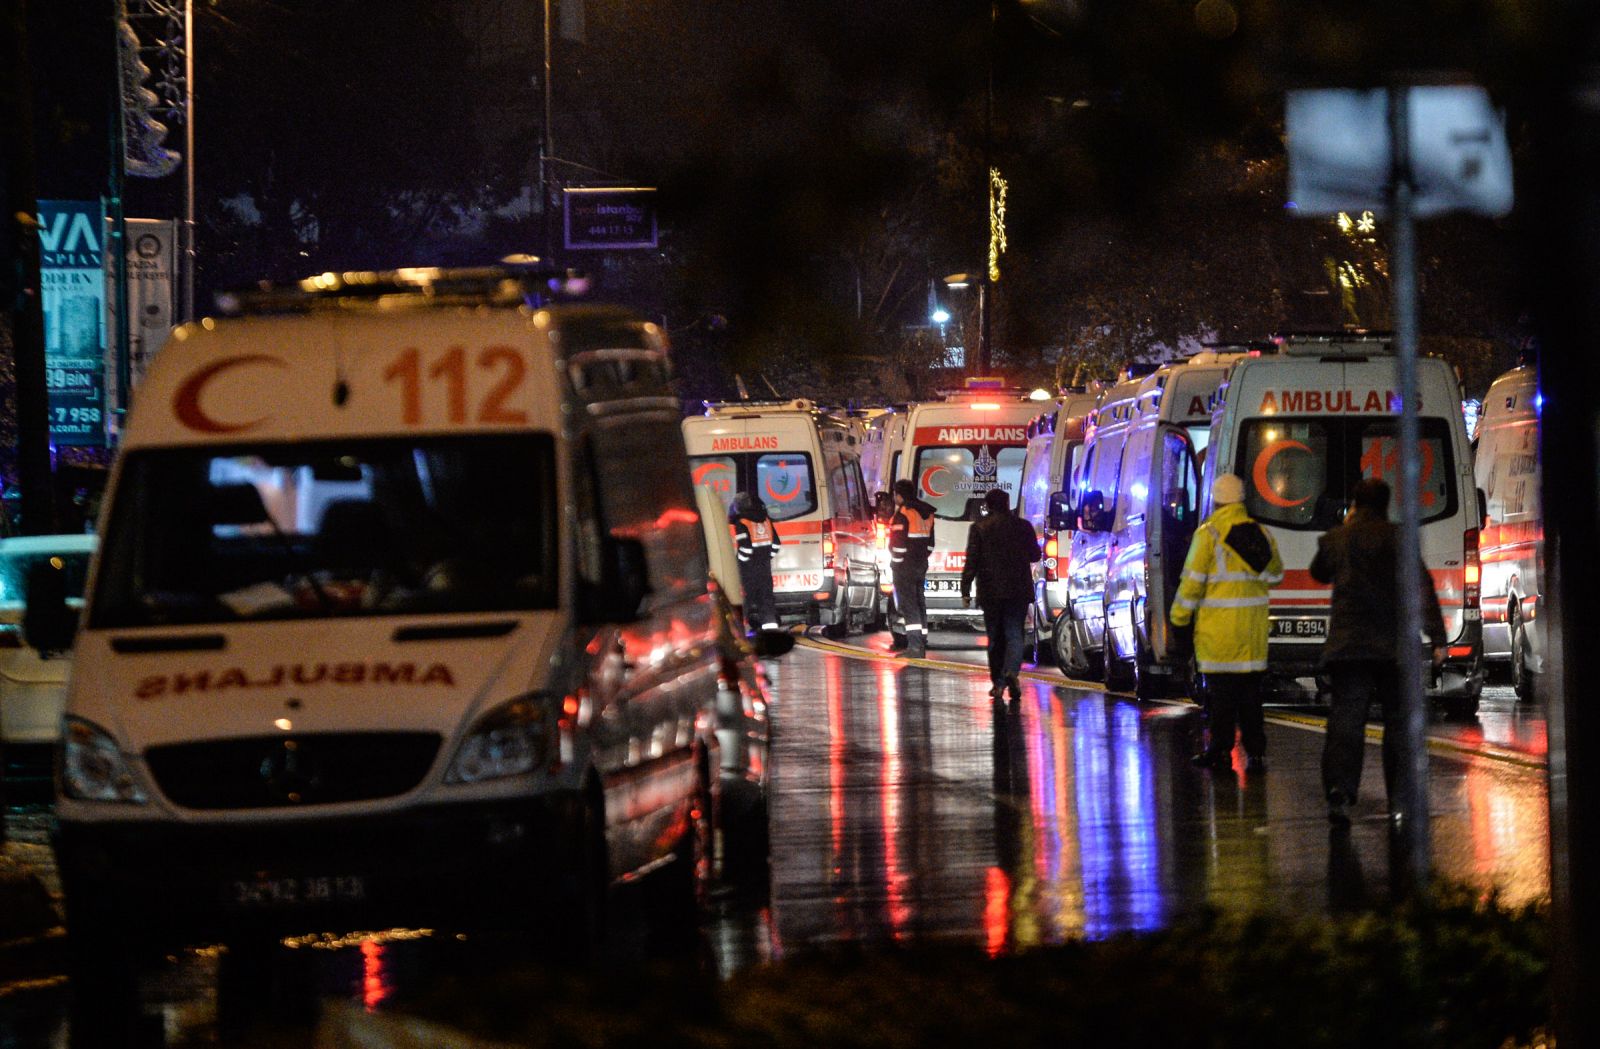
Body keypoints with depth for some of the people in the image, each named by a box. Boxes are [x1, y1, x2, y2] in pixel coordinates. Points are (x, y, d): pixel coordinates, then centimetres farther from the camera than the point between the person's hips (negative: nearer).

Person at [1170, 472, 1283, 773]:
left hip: (1219, 626, -5)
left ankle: (1221, 750, 2)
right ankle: (1255, 753, 8)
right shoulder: (1261, 534, 8)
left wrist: (1179, 617, 0)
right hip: (1254, 624, 5)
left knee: (1221, 689, 0)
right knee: (1250, 688, 10)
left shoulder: (1209, 533, -9)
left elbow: (1192, 580, -10)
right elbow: (1275, 575, 21)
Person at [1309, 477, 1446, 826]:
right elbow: (1422, 588, -6)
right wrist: (1437, 638, -3)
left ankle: (1339, 792, -18)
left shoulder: (1335, 539, 4)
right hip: (1395, 646, -1)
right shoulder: (1398, 539, -4)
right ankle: (1400, 800, 8)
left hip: (1347, 645, 1)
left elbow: (1320, 573, 25)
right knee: (1399, 719, 8)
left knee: (1346, 718, -1)